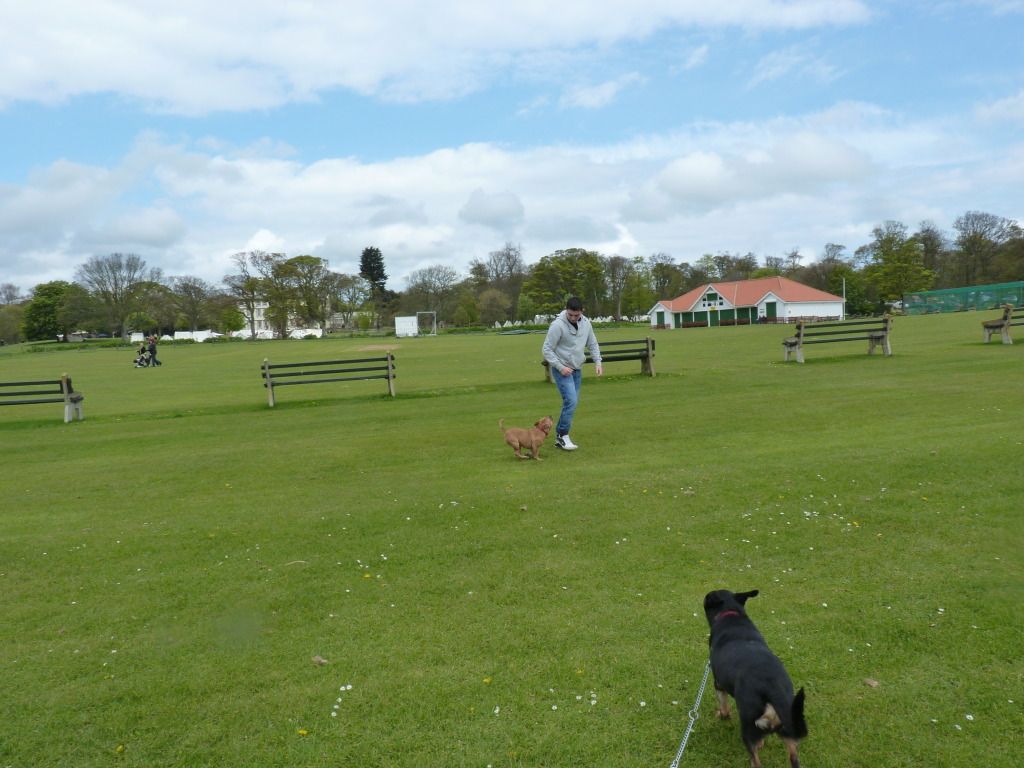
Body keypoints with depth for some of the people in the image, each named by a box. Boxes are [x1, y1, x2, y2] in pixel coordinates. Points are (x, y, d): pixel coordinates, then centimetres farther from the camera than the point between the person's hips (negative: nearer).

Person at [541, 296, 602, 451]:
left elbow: (592, 344, 12)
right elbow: (547, 349, -15)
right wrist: (560, 367, -20)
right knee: (571, 401, -17)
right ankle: (563, 435, -4)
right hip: (562, 369, -7)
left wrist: (598, 362, -1)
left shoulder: (586, 323, 1)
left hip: (577, 369, 7)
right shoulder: (558, 325, -18)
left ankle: (559, 436, 19)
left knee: (573, 402, 8)